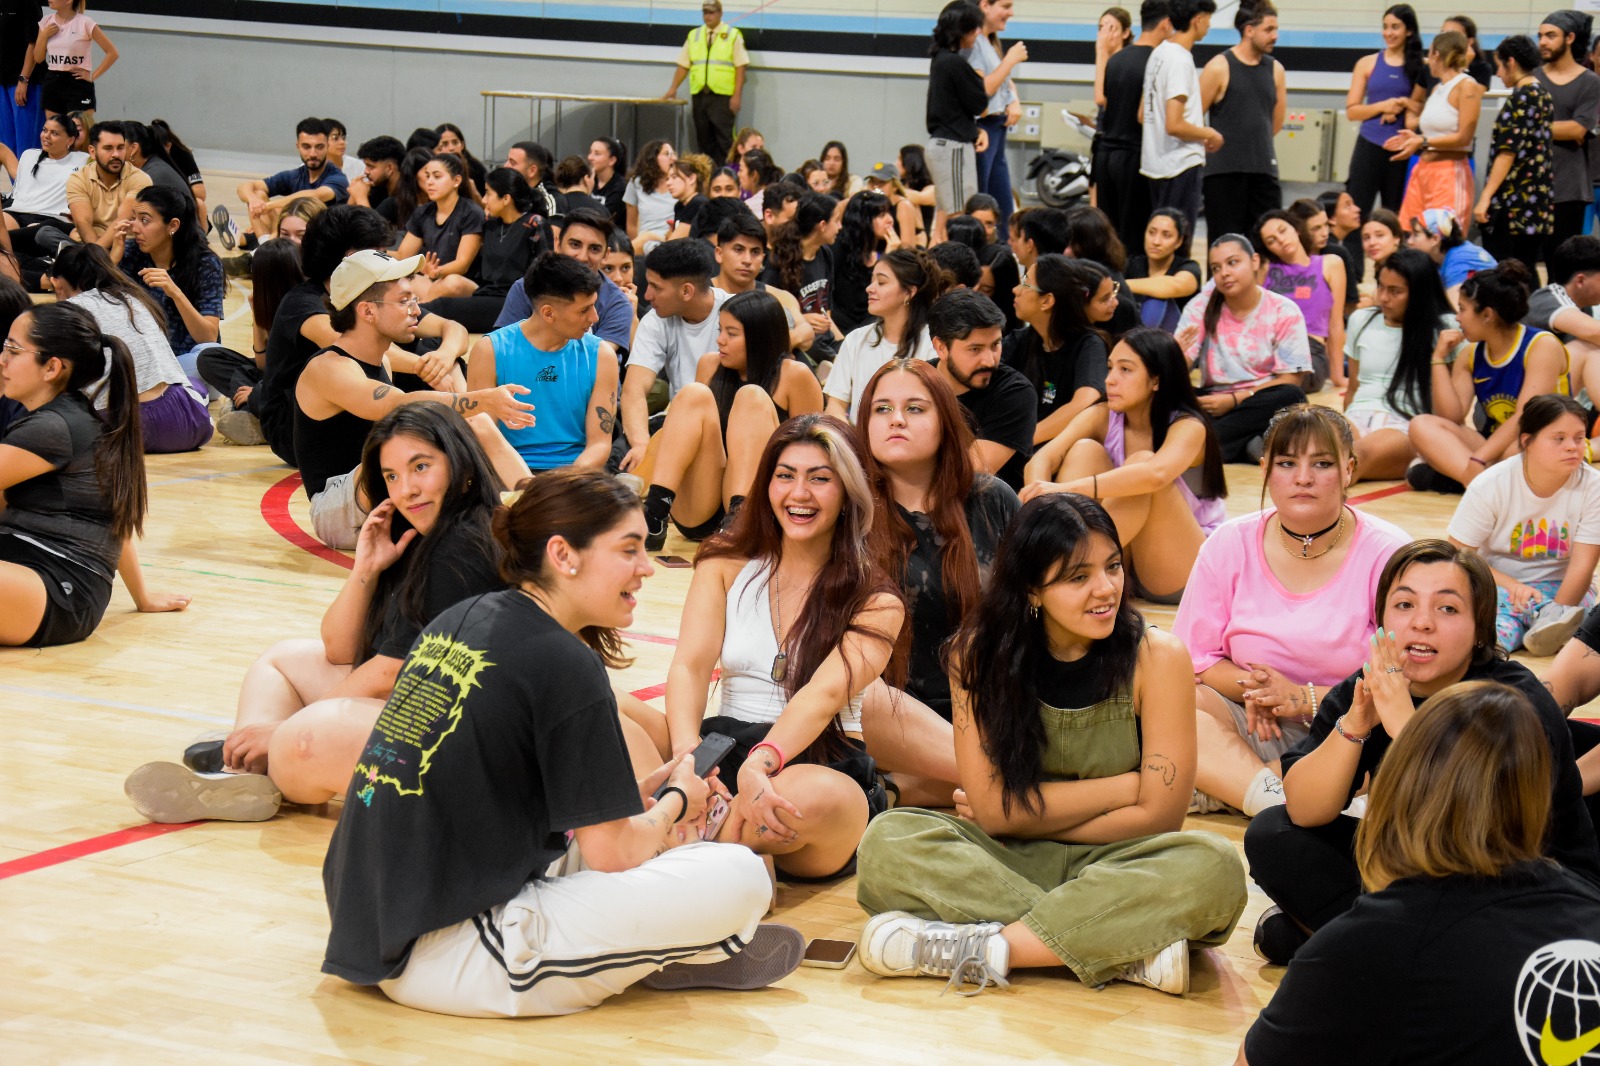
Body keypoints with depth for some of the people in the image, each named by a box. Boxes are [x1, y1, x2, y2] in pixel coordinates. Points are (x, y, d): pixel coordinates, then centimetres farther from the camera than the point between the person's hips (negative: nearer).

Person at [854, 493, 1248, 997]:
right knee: (888, 842, -27)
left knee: (1214, 867, -33)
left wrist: (1026, 817, -6)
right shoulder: (981, 652, -4)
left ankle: (984, 947, -31)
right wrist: (1124, 786, -10)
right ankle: (1126, 950, -33)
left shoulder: (1157, 658, -8)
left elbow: (1157, 815, -9)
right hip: (1007, 862, 1)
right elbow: (991, 808, -8)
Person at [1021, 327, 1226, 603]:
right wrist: (1040, 496, -42)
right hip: (1125, 560, 5)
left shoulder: (1188, 427, -16)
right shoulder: (1102, 417, -2)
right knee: (1086, 450, -16)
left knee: (1141, 461, -29)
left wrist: (1068, 489, -50)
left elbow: (1155, 474, -39)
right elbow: (1042, 459, -18)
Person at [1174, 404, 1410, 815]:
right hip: (1258, 730, 3)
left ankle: (1223, 787, -34)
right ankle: (1277, 802, -42)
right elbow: (1191, 656, 6)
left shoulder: (1386, 552, -5)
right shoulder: (1230, 544, 4)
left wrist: (1307, 698, -17)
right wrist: (1251, 686, -13)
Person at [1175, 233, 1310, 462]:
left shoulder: (1284, 312, -3)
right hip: (1213, 401, 1)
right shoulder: (1201, 307, 2)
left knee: (1290, 398, -35)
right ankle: (1247, 445, -35)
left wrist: (1234, 400, -17)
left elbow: (1291, 380, -8)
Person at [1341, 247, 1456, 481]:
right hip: (1360, 416, 5)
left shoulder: (1445, 328, 5)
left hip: (1408, 425, -5)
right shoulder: (1361, 321, 19)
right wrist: (1345, 427, 12)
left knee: (1363, 452, -40)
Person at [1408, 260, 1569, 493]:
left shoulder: (1542, 346, -11)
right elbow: (1451, 418, -2)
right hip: (1494, 449, 6)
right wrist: (1439, 359, -6)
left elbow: (1525, 418, -21)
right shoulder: (1471, 356, 8)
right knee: (1422, 425, -16)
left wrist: (1476, 461, -29)